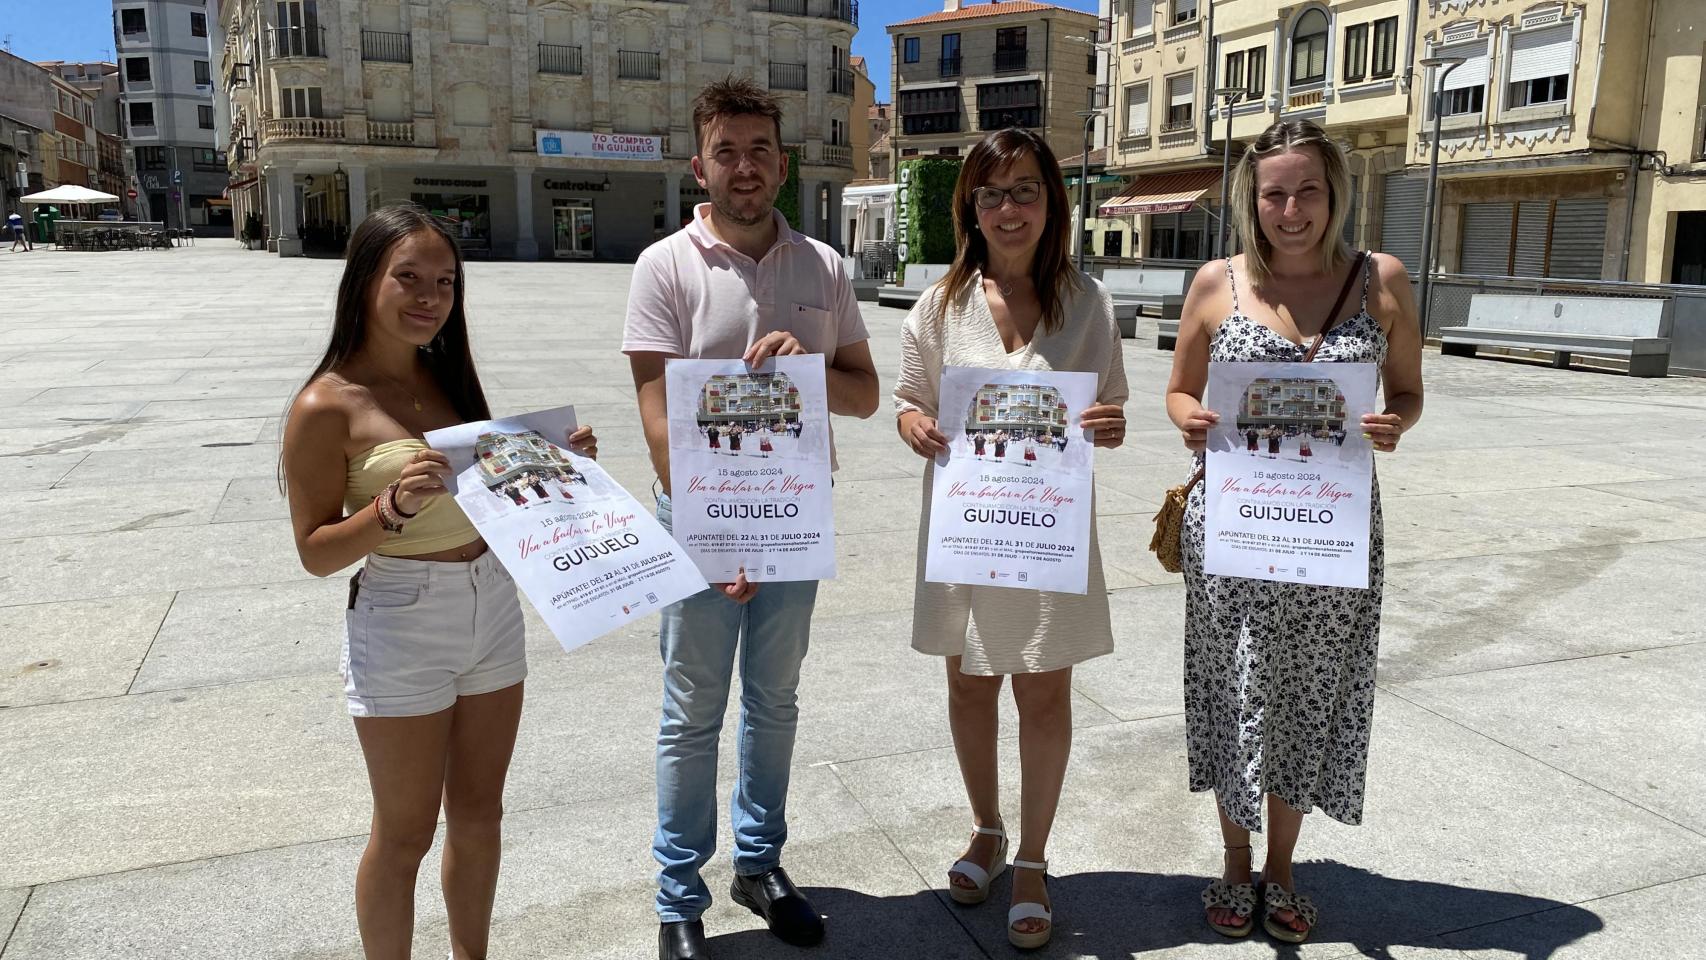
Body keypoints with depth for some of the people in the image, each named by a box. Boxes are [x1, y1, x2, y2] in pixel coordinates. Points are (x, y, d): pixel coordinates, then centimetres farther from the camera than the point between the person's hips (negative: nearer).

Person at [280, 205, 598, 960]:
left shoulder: (450, 376, 5)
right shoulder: (327, 407, -13)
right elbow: (315, 552, -11)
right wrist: (393, 508, -28)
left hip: (493, 606, 6)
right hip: (400, 623, -6)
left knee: (479, 814, 19)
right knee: (406, 833, 9)